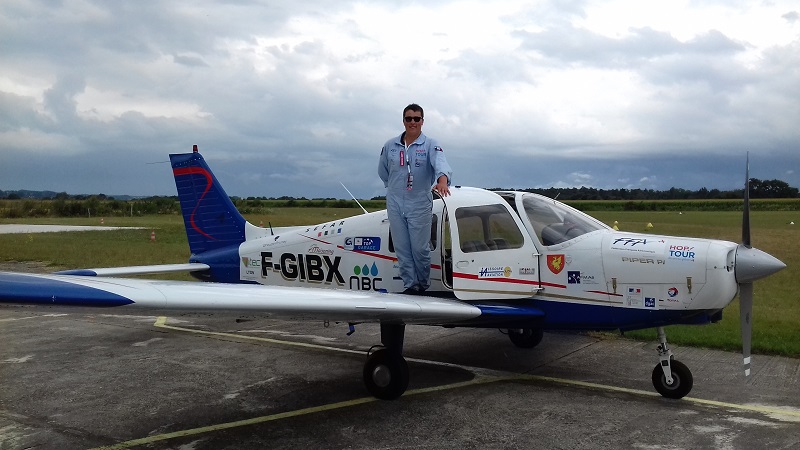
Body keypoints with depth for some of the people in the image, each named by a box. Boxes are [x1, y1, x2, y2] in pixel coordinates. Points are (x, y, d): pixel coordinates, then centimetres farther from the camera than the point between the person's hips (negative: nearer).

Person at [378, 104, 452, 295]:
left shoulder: (430, 145, -6)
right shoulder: (390, 146, 4)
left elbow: (441, 164, -26)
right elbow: (383, 171, 19)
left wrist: (442, 180, -46)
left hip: (420, 205, -3)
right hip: (395, 205, 3)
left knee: (420, 248, 3)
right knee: (402, 249, 5)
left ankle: (423, 284, 23)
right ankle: (410, 284, 14)